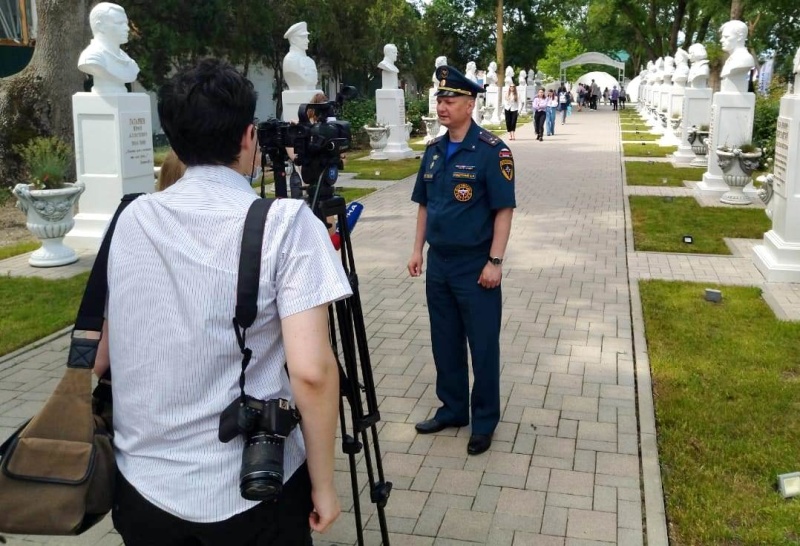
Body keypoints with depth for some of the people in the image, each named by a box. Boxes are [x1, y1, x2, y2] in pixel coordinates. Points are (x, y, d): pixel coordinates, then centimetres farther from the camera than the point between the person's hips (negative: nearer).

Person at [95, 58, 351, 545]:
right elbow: (311, 372, -20)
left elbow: (100, 357, 8)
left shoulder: (130, 220, 1)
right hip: (251, 489, -4)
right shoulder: (285, 223, -14)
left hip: (142, 484, 4)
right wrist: (323, 484, -8)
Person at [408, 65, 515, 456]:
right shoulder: (434, 150, 8)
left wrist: (495, 261, -16)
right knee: (445, 342, 16)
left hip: (475, 267, -6)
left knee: (482, 346, 4)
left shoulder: (491, 150, -11)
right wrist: (418, 249, 11)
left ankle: (484, 422, 19)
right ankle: (453, 409, 32)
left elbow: (504, 209, -12)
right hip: (439, 263, 6)